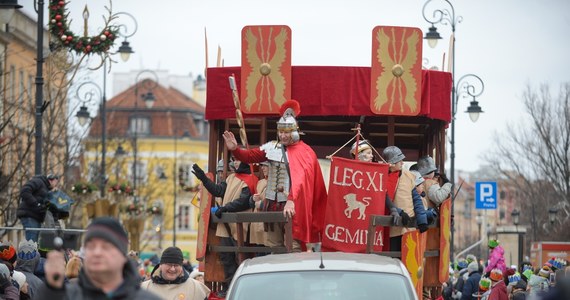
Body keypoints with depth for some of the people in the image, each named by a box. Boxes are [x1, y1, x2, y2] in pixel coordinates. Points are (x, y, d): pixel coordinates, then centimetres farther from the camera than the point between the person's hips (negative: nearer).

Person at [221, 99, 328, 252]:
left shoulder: (304, 152, -9)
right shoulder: (272, 147, 9)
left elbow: (299, 179, -23)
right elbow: (250, 156, 16)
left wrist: (291, 201, -37)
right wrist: (235, 149, -5)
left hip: (292, 205, -6)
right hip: (273, 202, 6)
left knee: (294, 248, -10)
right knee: (273, 247, 9)